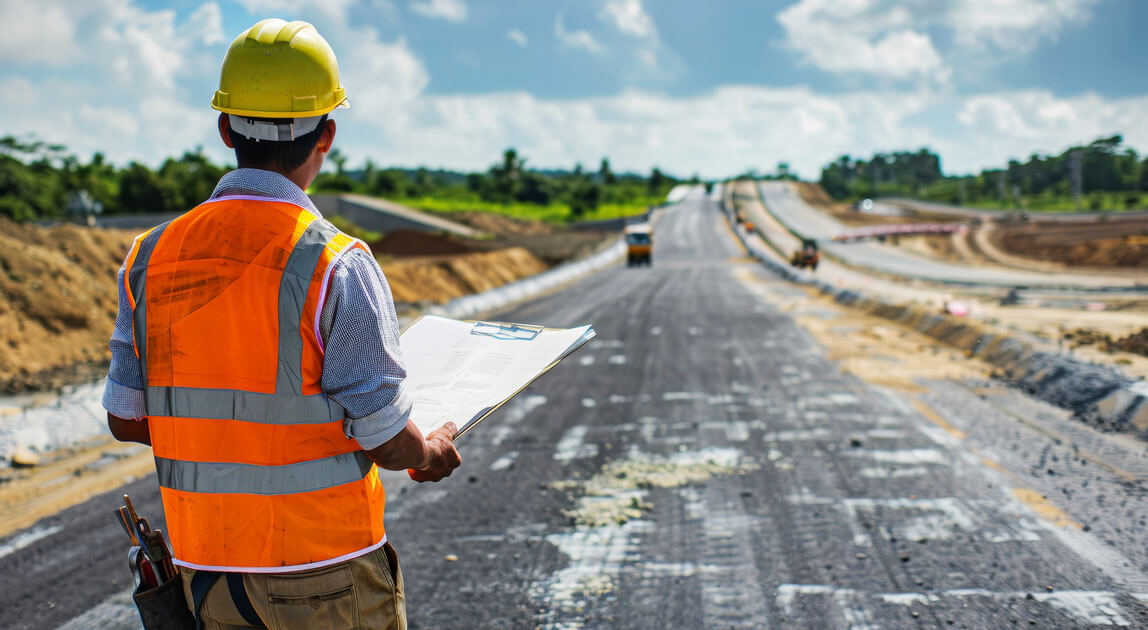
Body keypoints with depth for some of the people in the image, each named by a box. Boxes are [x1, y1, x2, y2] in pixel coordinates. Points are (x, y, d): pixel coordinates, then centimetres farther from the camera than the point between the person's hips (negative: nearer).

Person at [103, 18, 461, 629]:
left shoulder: (152, 257, -2)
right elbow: (386, 440, -15)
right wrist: (432, 453, 7)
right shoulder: (336, 266, -18)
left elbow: (126, 419, 4)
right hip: (325, 575, -4)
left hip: (205, 565, 5)